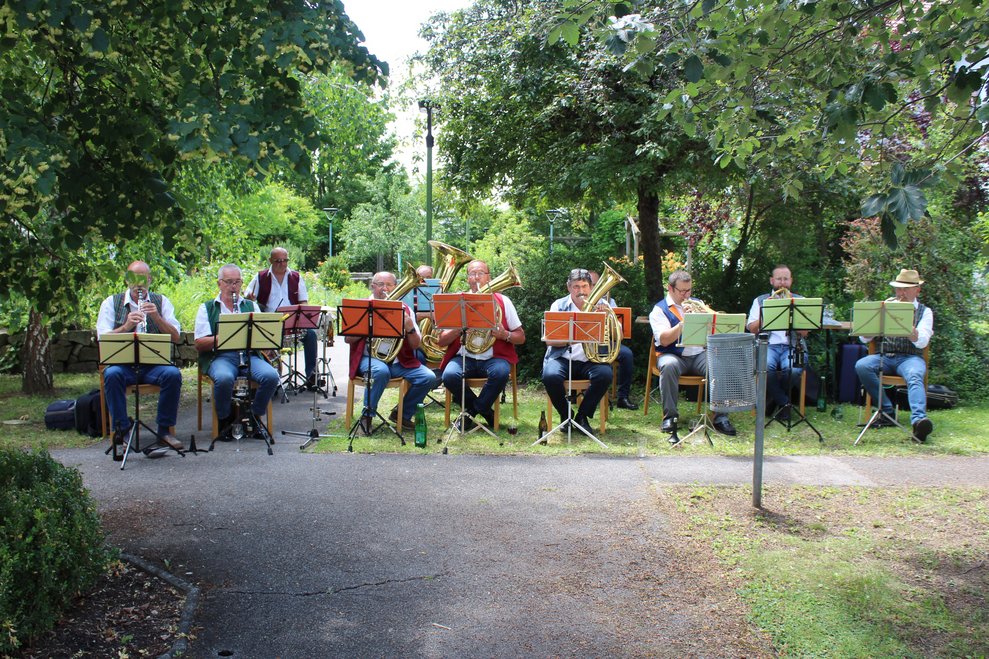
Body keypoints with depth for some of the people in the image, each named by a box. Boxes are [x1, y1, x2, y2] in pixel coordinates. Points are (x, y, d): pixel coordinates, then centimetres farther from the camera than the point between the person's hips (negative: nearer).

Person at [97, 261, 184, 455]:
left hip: (154, 364, 1)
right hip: (122, 363, 0)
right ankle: (121, 431, -22)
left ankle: (165, 430, -17)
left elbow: (175, 337, 0)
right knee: (112, 375, -33)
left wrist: (157, 317, -15)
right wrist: (126, 326, -21)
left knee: (173, 374, -30)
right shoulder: (111, 303, 8)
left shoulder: (161, 301, 10)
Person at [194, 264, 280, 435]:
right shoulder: (207, 308, 14)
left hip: (250, 355, 2)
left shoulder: (250, 306, 22)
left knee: (271, 376, -28)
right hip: (220, 356, -2)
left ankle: (254, 416, -5)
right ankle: (225, 420, -10)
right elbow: (199, 344, 2)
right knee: (224, 378, -37)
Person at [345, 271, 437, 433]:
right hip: (370, 358, -3)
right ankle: (367, 415, -15)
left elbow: (416, 345, 6)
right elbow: (349, 339, -4)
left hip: (399, 361, 3)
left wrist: (410, 327, -13)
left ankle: (402, 414, 6)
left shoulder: (404, 309, 11)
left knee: (428, 377, -17)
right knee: (381, 371, -37)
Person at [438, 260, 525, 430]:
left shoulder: (502, 301, 9)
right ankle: (485, 411, -4)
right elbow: (441, 341, 5)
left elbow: (521, 338, 8)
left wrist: (505, 335, -13)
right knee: (450, 376, -31)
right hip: (464, 358, 1)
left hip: (493, 358, -1)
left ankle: (471, 411, -8)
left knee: (501, 373, -35)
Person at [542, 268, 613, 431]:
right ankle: (565, 416, -3)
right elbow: (549, 340, -2)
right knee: (550, 376, -32)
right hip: (562, 358, -1)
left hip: (590, 360, 1)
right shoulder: (559, 306, 8)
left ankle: (582, 416, -6)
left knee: (605, 374, -30)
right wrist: (571, 340, -19)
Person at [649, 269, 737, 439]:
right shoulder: (659, 310, 4)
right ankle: (669, 416, -27)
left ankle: (721, 417, -20)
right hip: (673, 355, -3)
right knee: (669, 366, -38)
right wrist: (684, 321, -17)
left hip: (699, 355, 3)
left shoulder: (698, 303, 18)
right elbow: (664, 340, -11)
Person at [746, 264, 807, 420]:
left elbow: (804, 332, 2)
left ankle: (773, 399, -3)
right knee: (765, 367, -36)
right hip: (768, 345, 0)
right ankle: (784, 403, -10)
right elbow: (752, 329, 3)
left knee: (793, 369, -34)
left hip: (792, 346, 0)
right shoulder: (761, 301, 17)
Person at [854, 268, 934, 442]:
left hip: (910, 357, -2)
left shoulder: (924, 311, 13)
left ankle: (918, 420, -56)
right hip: (883, 357, 2)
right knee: (861, 366, -29)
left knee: (915, 376, -35)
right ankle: (887, 411, -21)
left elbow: (922, 342, -5)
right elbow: (864, 338, 11)